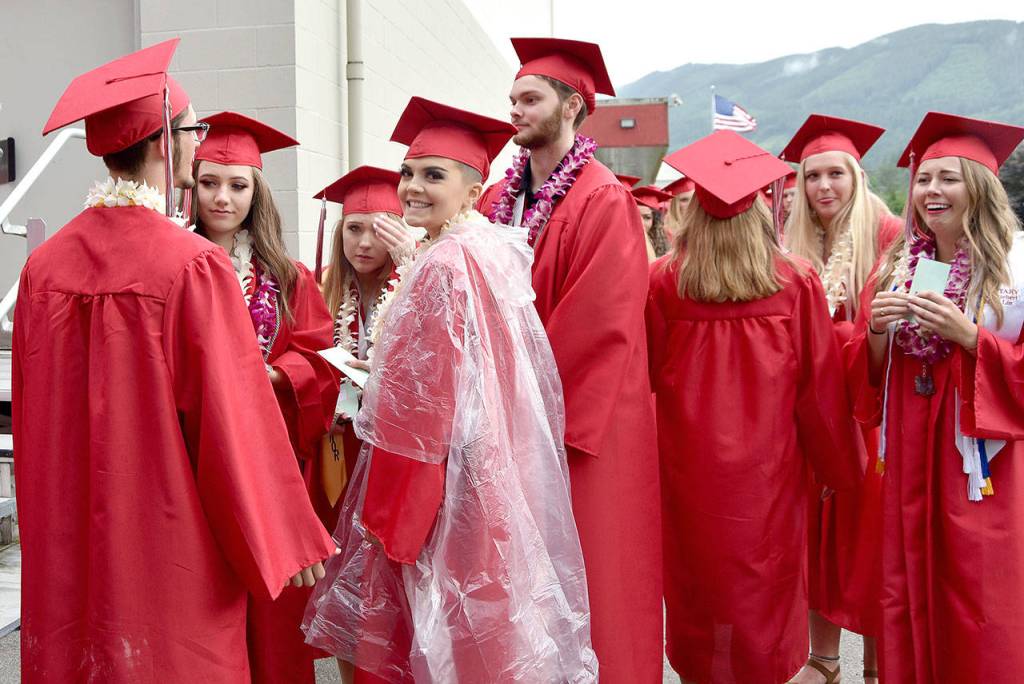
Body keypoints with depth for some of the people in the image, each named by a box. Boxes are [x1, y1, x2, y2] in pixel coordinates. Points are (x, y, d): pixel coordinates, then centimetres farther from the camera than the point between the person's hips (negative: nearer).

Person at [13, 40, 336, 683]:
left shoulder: (44, 263, -1)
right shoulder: (195, 266, -18)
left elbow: (32, 418, 7)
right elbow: (235, 417, -15)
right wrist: (287, 538, -4)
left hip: (66, 544, 6)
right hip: (170, 542, -5)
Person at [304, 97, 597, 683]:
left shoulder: (443, 266, -20)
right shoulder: (495, 251, 8)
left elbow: (425, 403, -20)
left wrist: (387, 517, -13)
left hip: (449, 482, -9)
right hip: (499, 473, 9)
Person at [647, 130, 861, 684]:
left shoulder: (662, 279, -9)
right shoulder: (796, 280, -8)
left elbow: (647, 372, 0)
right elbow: (821, 385, -3)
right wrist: (837, 467, 9)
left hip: (689, 469, 0)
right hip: (766, 469, 0)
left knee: (698, 584, 16)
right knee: (763, 591, 15)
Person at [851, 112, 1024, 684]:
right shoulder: (897, 265, 8)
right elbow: (867, 372, 9)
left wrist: (968, 336, -19)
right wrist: (877, 328, -11)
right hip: (907, 459, 4)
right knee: (908, 593, 10)